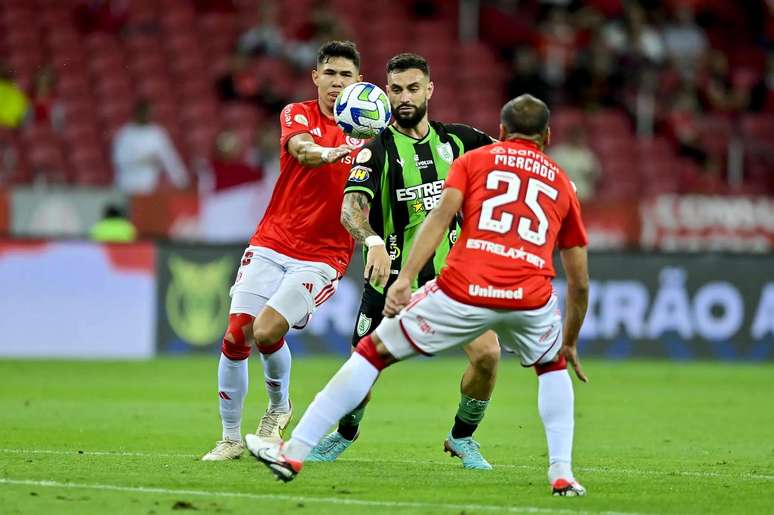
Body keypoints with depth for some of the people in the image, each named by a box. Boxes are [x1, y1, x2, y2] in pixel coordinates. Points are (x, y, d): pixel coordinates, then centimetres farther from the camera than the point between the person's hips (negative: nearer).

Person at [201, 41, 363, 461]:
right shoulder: (299, 114, 1)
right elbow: (301, 149, -23)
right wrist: (331, 152, -45)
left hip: (323, 256, -1)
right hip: (271, 245, 1)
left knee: (267, 331, -18)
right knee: (236, 334, -8)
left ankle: (278, 407, 11)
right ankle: (231, 438, 7)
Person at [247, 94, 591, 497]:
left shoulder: (473, 160, 21)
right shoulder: (561, 183, 28)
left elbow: (442, 214, 0)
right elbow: (580, 281, 29)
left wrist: (404, 279, -7)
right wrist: (570, 342, 41)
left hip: (465, 291, -2)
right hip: (531, 296, 2)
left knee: (374, 350, 14)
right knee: (553, 366, 34)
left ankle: (294, 453, 12)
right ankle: (562, 474, 18)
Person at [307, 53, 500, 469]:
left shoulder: (455, 139, 4)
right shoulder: (377, 150, -9)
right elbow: (351, 207, -24)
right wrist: (373, 242, -44)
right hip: (392, 276, -2)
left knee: (486, 353, -14)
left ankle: (462, 437, 10)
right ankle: (345, 434, 33)